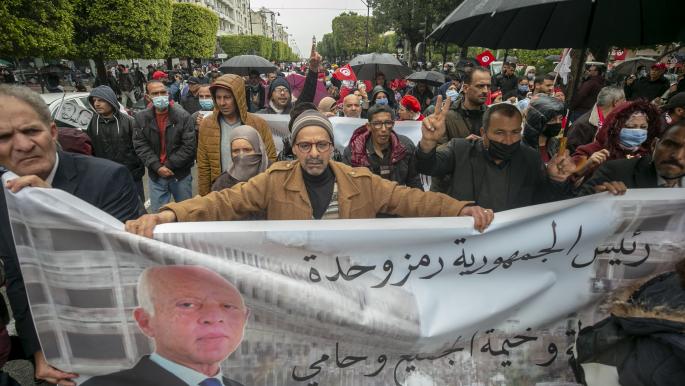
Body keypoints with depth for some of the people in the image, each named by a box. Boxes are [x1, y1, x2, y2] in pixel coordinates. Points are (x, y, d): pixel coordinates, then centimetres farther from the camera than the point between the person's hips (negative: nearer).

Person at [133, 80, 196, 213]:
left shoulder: (183, 116, -10)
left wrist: (169, 165, -14)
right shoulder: (141, 118, -1)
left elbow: (189, 146, -13)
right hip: (155, 175, 2)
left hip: (181, 174, -2)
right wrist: (157, 167, -15)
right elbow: (140, 146, -3)